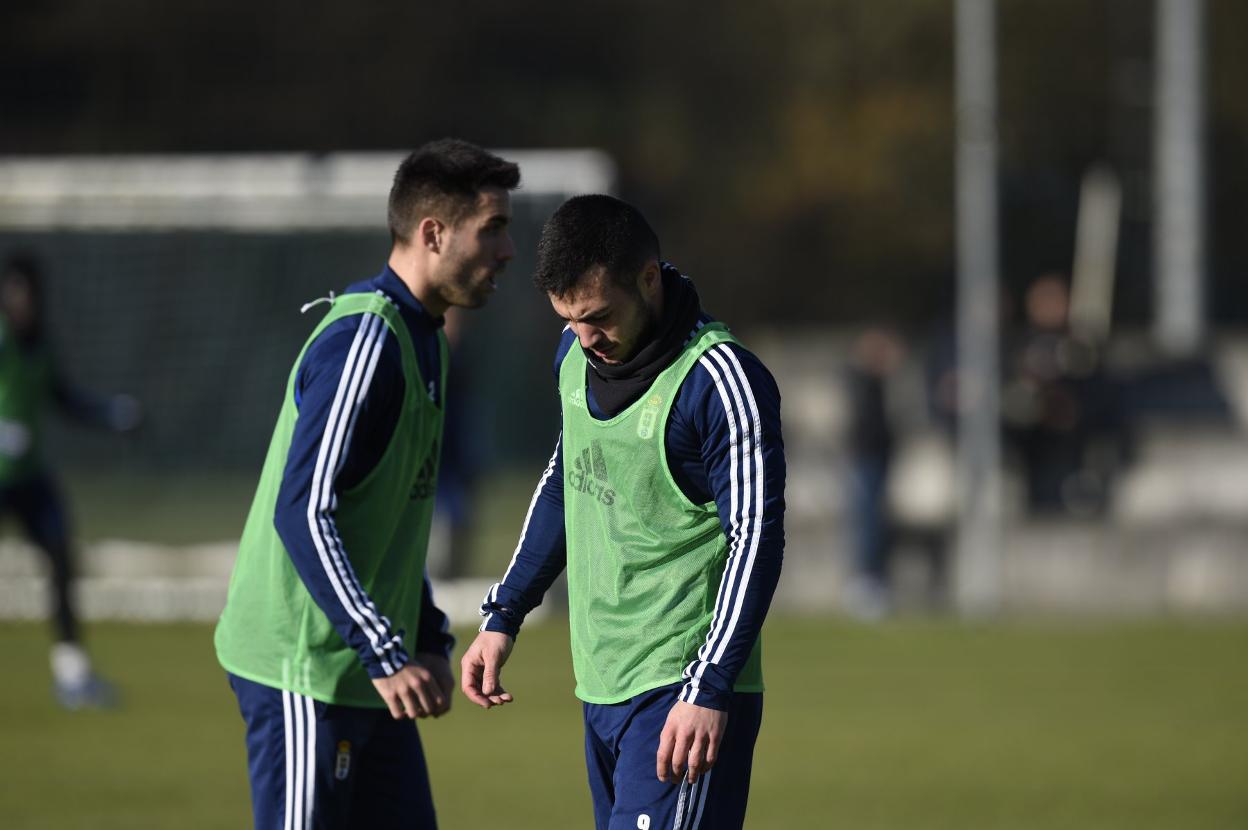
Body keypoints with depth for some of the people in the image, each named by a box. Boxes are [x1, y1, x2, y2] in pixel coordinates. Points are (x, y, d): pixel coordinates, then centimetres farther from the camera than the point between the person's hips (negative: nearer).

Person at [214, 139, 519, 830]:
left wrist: (428, 639, 16)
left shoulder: (420, 338, 14)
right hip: (305, 669, -10)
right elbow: (302, 513, -24)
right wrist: (385, 654, -26)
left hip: (366, 670, 10)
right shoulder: (363, 342, -18)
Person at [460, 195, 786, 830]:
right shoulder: (576, 355, 9)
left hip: (681, 696, -8)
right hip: (601, 685, 8)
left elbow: (756, 540, -17)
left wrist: (708, 691, -23)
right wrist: (503, 615, 22)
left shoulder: (721, 382, -16)